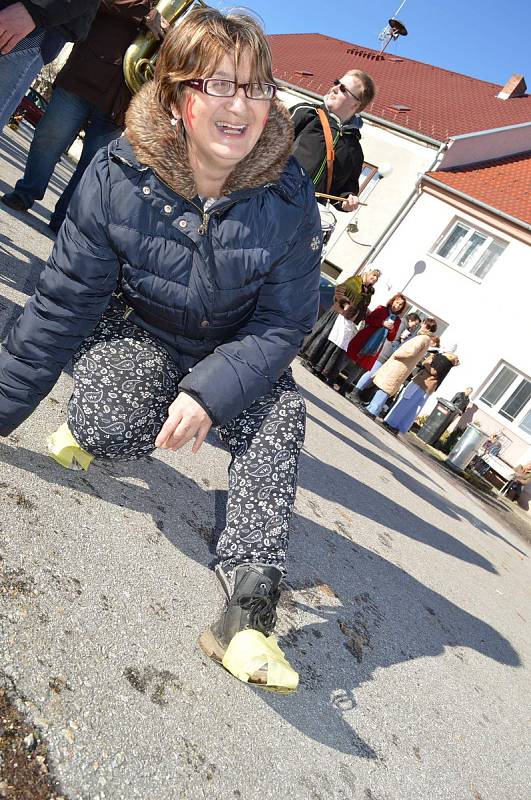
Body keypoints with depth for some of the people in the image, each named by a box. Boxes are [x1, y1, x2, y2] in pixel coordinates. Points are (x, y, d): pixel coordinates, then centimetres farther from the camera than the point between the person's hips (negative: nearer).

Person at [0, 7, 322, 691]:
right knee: (110, 429, -30)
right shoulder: (119, 175, -18)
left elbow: (283, 324, -17)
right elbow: (63, 303, -14)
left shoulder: (289, 200, -17)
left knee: (280, 414, -28)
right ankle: (99, 418, 9)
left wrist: (209, 393, -32)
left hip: (230, 353, 1)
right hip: (132, 330, 0)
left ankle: (250, 597, -24)